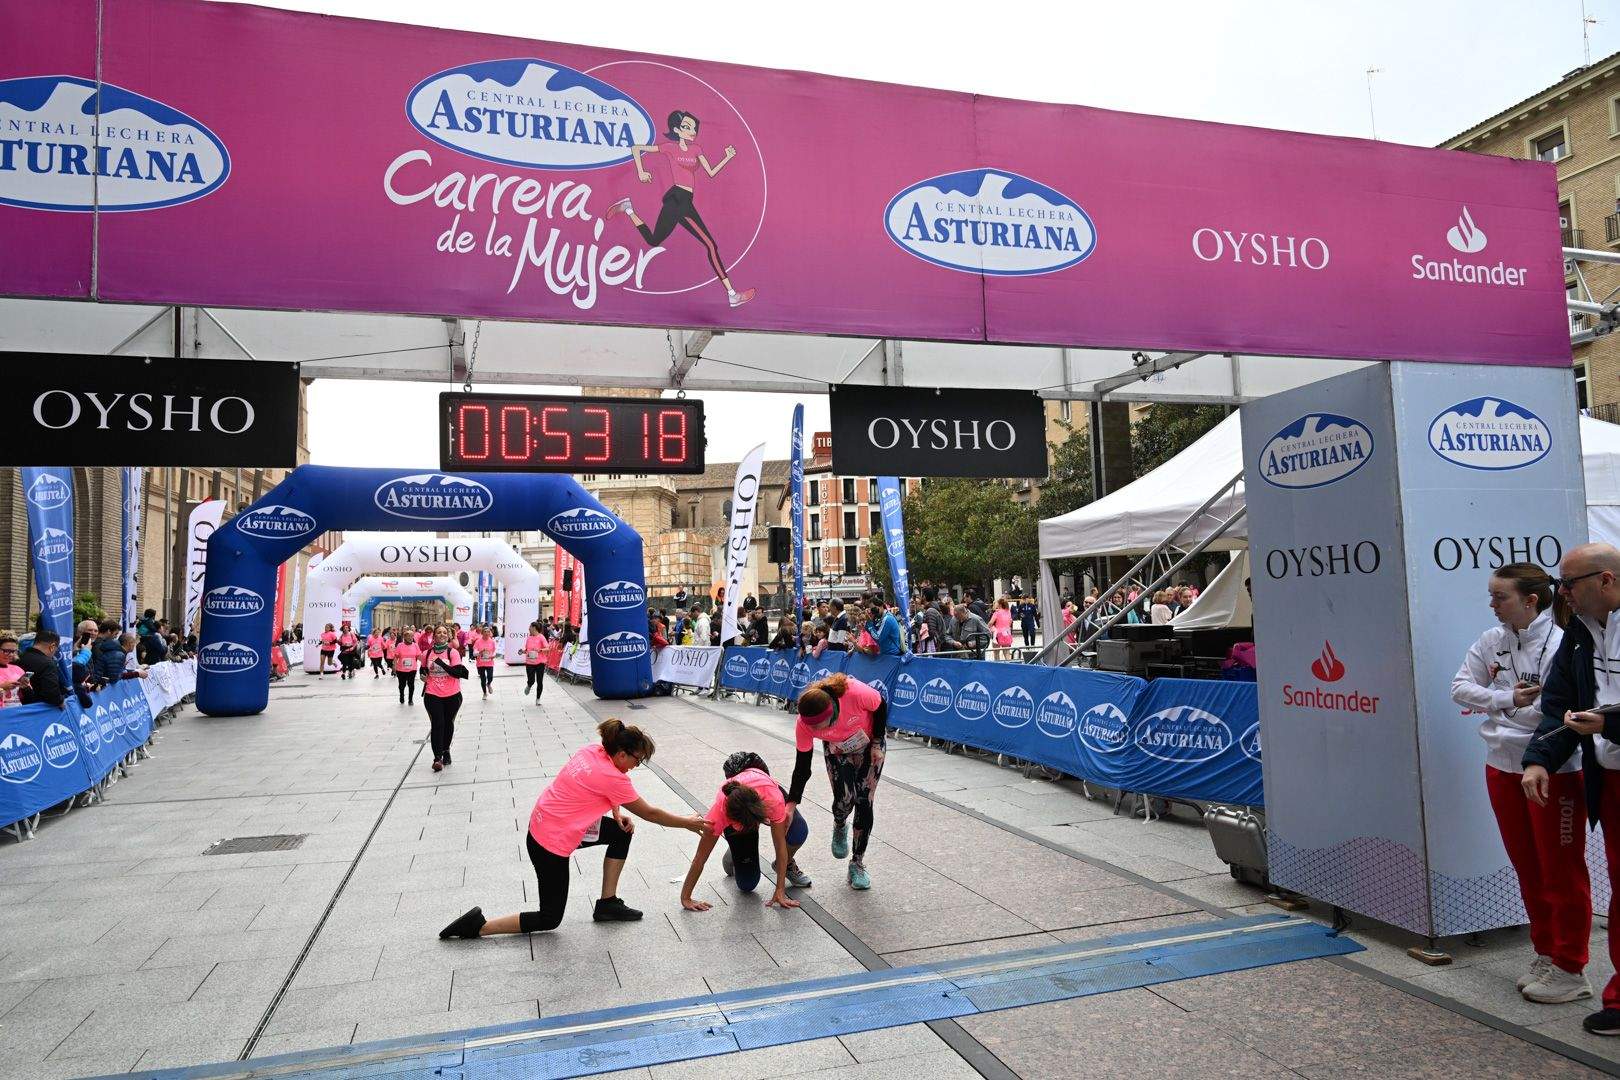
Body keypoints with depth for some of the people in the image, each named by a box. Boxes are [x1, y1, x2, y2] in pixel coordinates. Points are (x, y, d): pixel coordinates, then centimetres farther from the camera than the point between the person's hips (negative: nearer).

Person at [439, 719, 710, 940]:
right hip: (551, 845, -9)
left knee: (622, 832, 11)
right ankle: (479, 926, 4)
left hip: (541, 824, 9)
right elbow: (650, 813, -11)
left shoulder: (594, 750, -4)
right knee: (550, 919, 7)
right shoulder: (613, 778, -23)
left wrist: (616, 814, 0)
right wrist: (689, 823, 0)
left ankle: (607, 903, 18)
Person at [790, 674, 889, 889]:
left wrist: (877, 744, -13)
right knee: (844, 800, -14)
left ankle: (858, 865, 9)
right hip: (838, 753, 1)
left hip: (869, 747, -1)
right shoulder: (804, 724, -33)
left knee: (864, 804, -6)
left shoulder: (855, 693, -43)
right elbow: (802, 768, -20)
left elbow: (881, 707, -18)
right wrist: (791, 804, -22)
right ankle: (840, 828, 24)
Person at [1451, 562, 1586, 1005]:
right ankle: (1545, 954, 31)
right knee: (1527, 868, 17)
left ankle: (1570, 969, 18)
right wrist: (1507, 698, -13)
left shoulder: (1560, 644, -16)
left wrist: (1492, 705, -21)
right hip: (1502, 768, 6)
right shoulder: (1491, 641, 3)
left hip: (1553, 772, -6)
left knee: (1562, 871, 6)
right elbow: (1459, 687, 1)